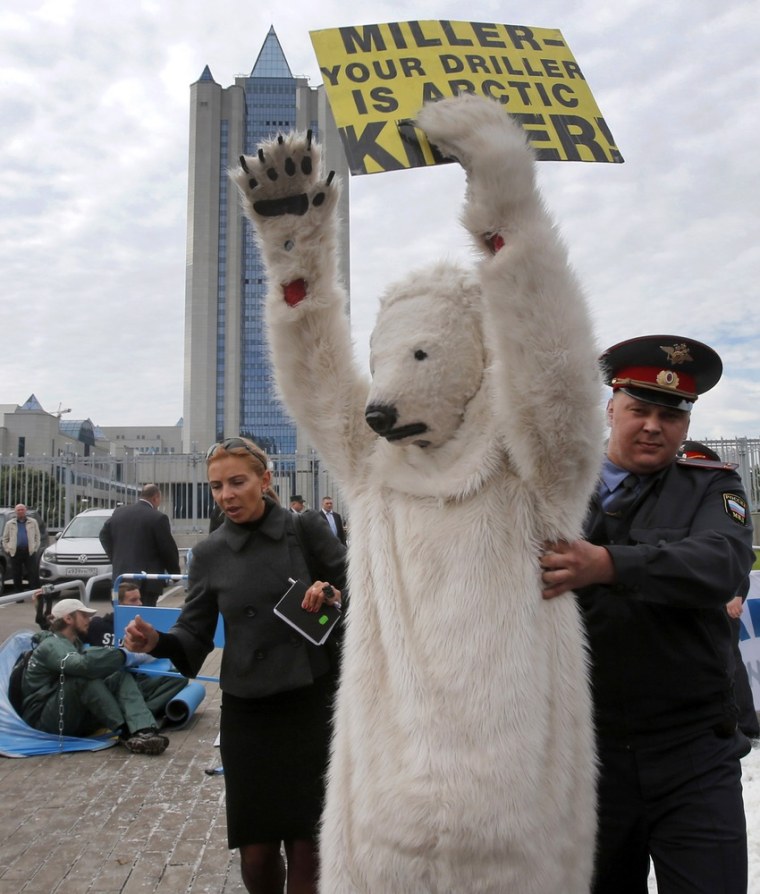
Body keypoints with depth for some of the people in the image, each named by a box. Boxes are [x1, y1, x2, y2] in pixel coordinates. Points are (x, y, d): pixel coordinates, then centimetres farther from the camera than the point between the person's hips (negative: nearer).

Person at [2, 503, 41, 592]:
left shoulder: (33, 522, 12)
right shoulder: (9, 524, 12)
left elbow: (37, 536, 12)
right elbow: (5, 538, 13)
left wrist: (35, 548, 2)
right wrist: (8, 550, 3)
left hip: (30, 552, -1)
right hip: (15, 552, 1)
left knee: (33, 574, -6)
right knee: (17, 575, 5)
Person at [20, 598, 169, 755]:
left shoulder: (75, 643, 19)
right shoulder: (52, 645, -13)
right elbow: (82, 664, -32)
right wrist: (125, 656, -27)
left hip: (76, 718, 8)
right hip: (45, 720, -8)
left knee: (121, 676, -16)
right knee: (84, 676, -32)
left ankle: (143, 731, -41)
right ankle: (126, 731, -30)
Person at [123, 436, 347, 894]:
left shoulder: (306, 530, -3)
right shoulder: (210, 553, 3)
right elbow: (195, 637, 3)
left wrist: (332, 594, -21)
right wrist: (157, 641, -17)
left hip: (311, 703, -2)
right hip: (247, 710, 2)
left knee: (306, 843, 4)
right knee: (256, 852, 7)